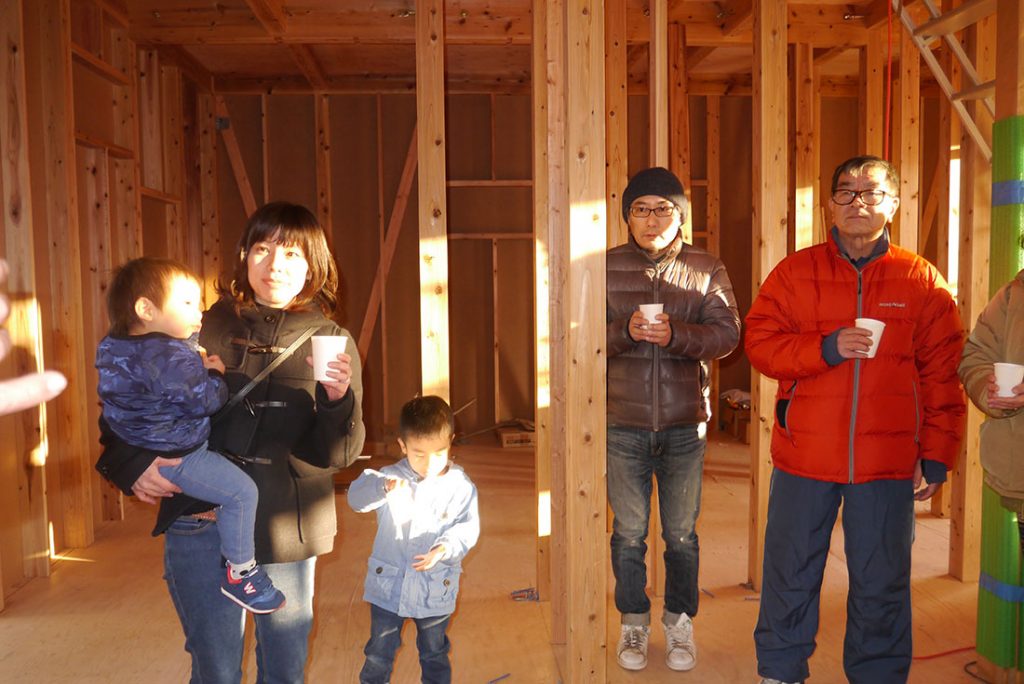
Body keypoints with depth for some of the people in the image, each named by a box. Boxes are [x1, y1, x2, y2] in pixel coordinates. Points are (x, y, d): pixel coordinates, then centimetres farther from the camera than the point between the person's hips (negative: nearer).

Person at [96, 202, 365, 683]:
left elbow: (336, 454, -5)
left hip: (287, 529, 1)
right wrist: (131, 462, -10)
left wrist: (337, 400, -23)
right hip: (202, 522, 0)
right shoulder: (207, 329, 0)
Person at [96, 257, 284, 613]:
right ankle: (241, 572, -2)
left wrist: (200, 366, 7)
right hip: (175, 457, -11)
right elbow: (205, 400, -26)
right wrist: (216, 374, -6)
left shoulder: (113, 346, 7)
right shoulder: (170, 356, -26)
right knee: (241, 490, -12)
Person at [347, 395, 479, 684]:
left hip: (436, 591, 0)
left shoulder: (460, 486, -10)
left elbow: (468, 528, -13)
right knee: (379, 654, 16)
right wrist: (384, 487, -45)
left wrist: (445, 548, -32)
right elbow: (356, 496, -25)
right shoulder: (390, 477, -11)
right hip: (388, 584, 0)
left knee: (434, 655, 21)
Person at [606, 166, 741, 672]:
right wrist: (626, 331, -21)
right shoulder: (607, 267, 2)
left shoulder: (707, 269, 3)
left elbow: (727, 332, -5)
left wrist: (676, 335, -22)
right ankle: (633, 623, 31)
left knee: (682, 534, 12)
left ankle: (679, 624, 32)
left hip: (684, 424, 0)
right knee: (629, 532, 11)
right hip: (623, 423, 0)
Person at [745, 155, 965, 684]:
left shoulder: (923, 281, 3)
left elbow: (942, 377, 3)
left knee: (881, 583, 11)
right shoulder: (795, 272, 3)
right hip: (803, 457, 0)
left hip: (888, 463, 0)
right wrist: (827, 347, -17)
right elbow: (759, 342, -3)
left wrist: (937, 456, 1)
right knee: (790, 574, 13)